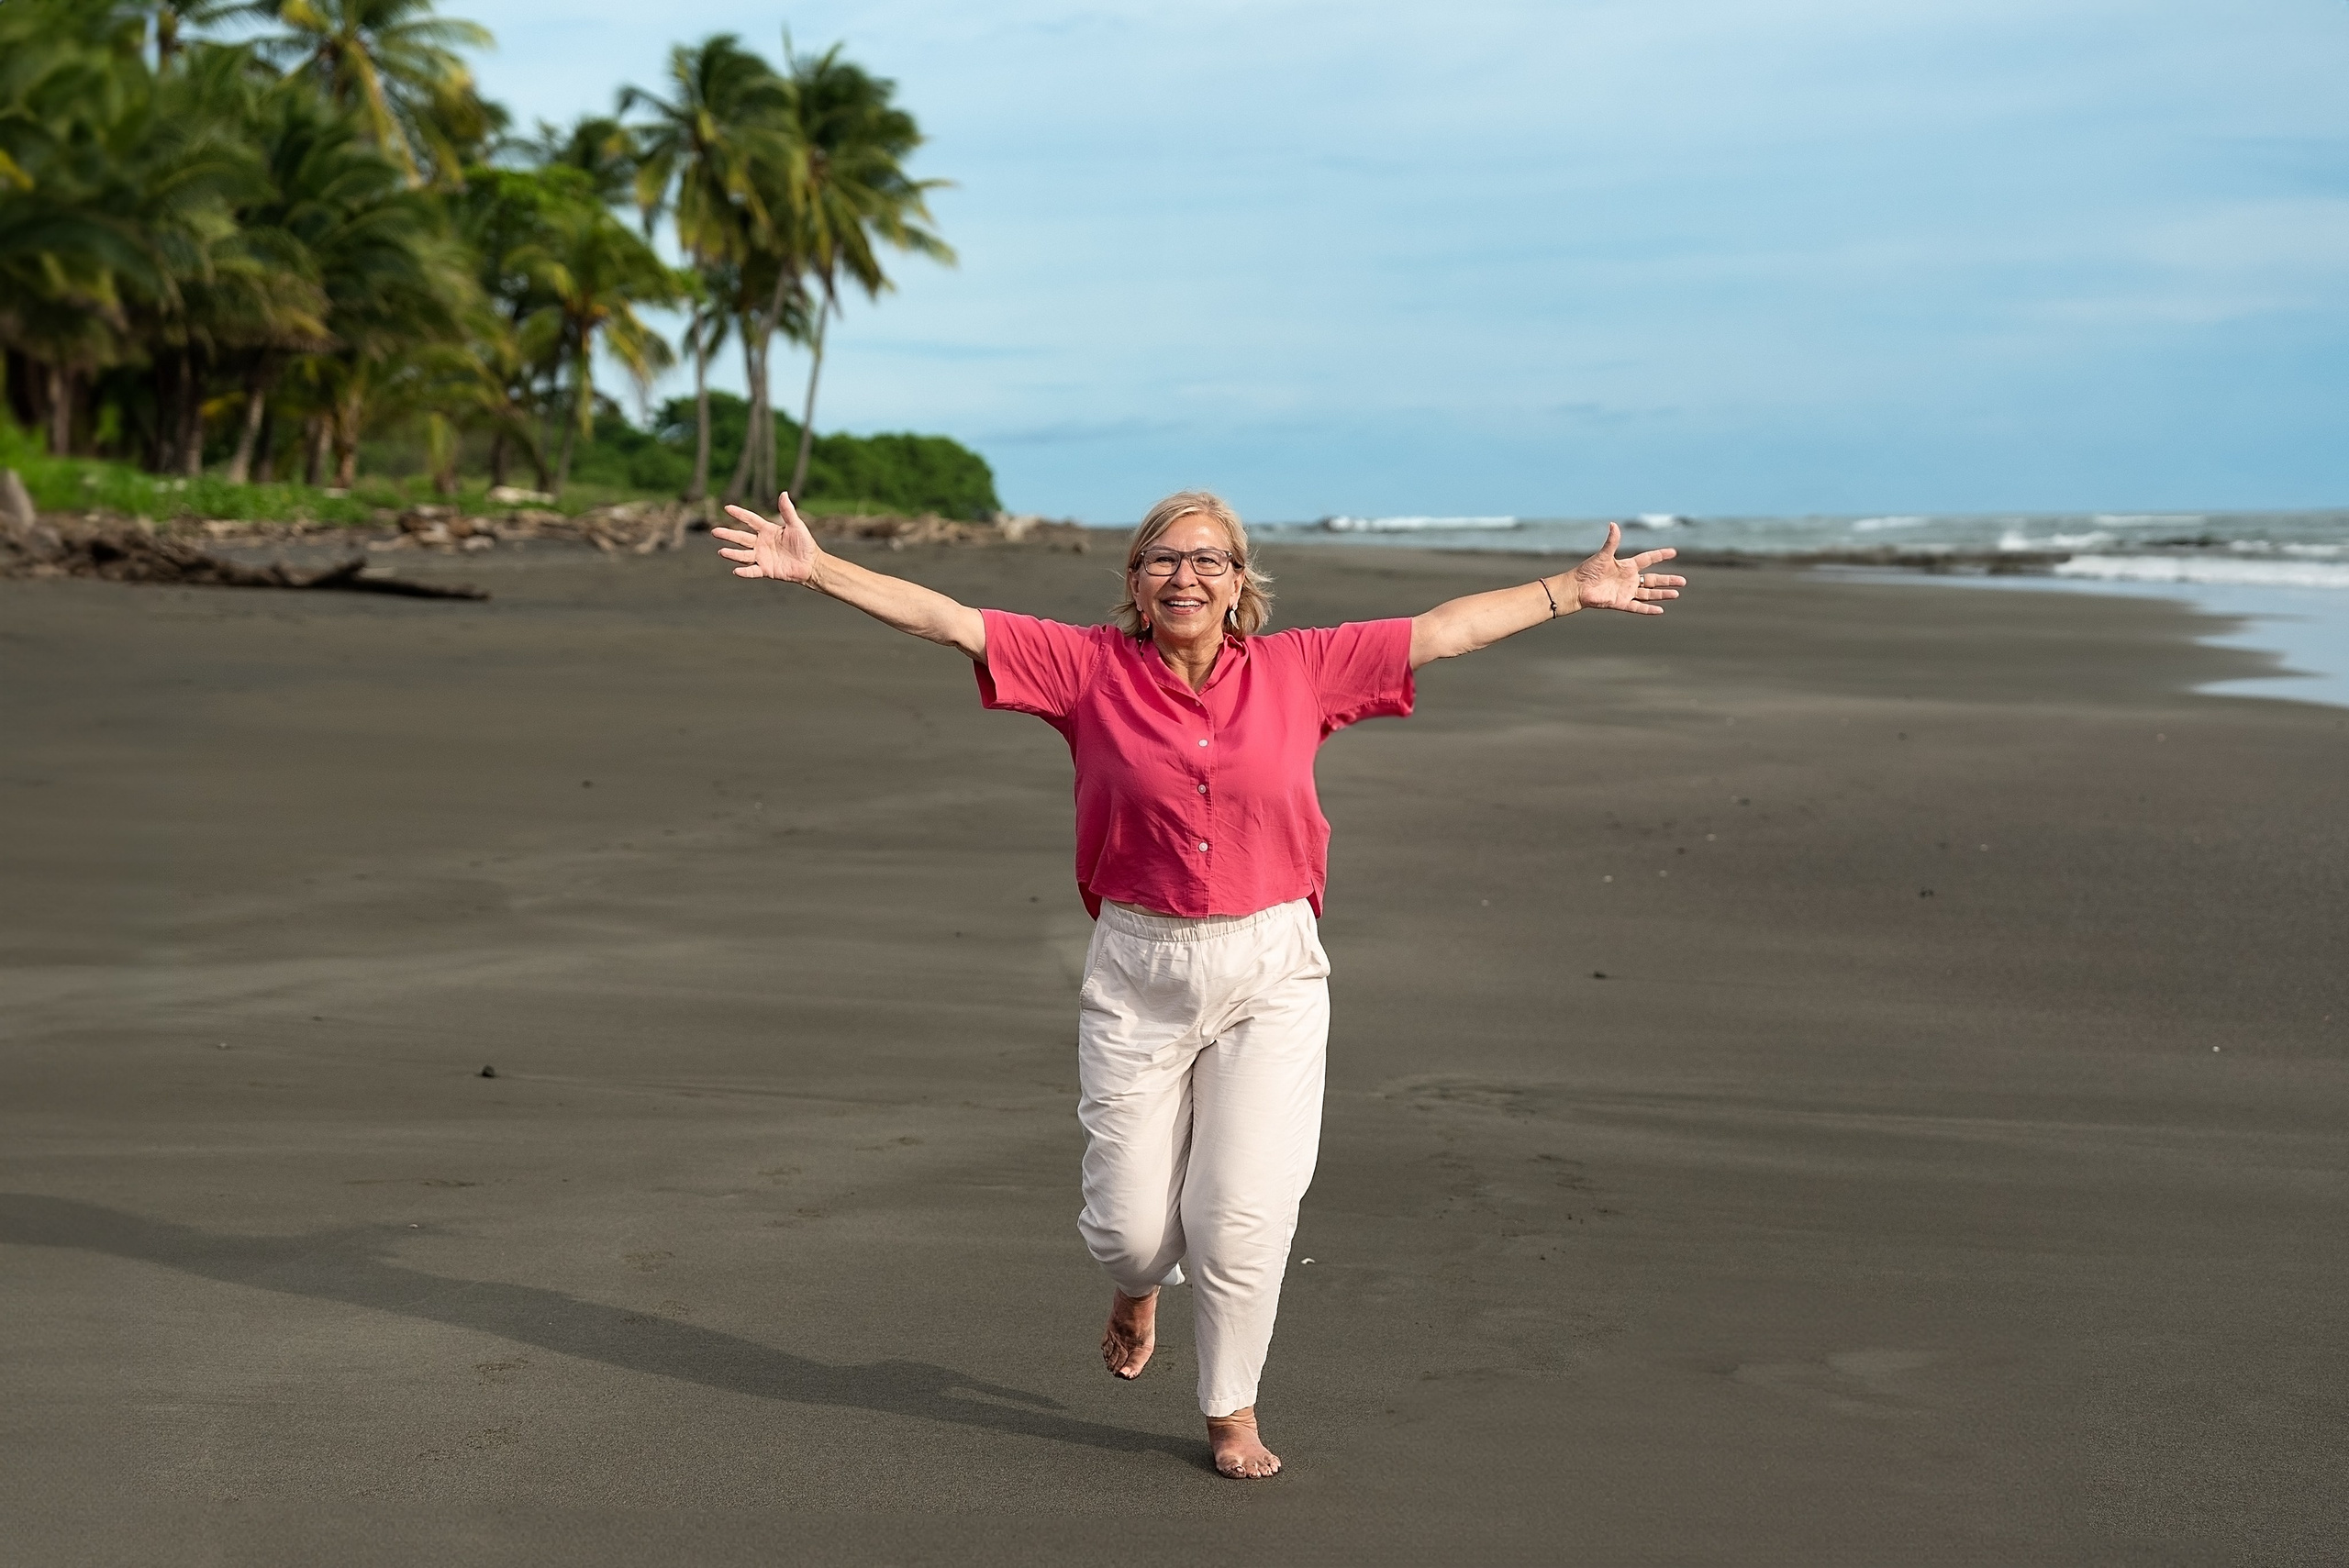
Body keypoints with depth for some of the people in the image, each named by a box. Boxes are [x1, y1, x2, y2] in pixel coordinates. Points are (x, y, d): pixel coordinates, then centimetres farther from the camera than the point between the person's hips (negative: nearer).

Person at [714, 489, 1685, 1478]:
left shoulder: (1297, 671, 2)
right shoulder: (1092, 668, -1)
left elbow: (1447, 630, 7)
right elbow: (949, 620, -4)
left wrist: (1578, 589, 8)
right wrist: (815, 569, -11)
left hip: (1269, 972, 0)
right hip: (1137, 975, 0)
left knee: (1242, 1209, -1)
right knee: (1130, 1217, 2)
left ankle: (1232, 1414, 20)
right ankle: (1138, 1285, 42)